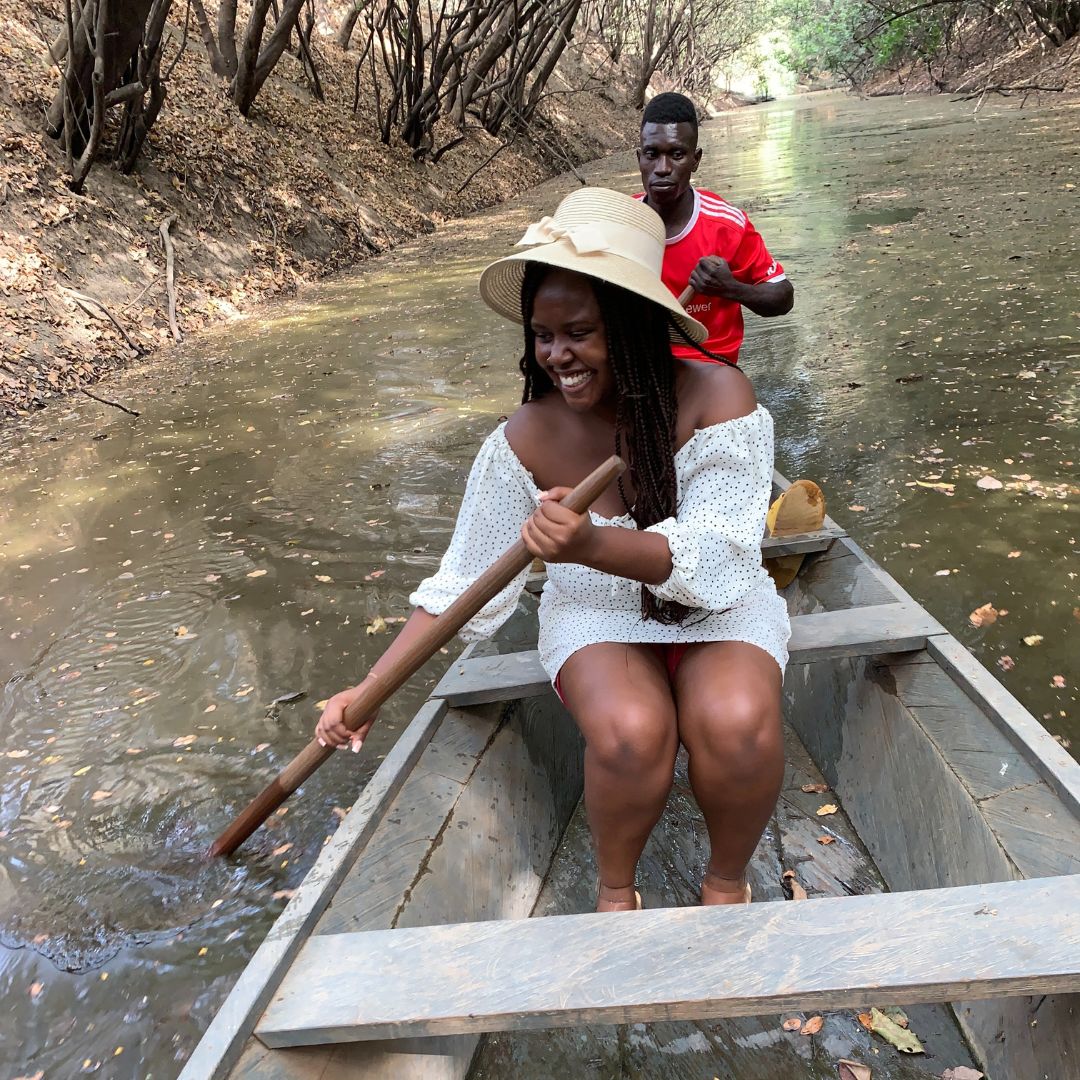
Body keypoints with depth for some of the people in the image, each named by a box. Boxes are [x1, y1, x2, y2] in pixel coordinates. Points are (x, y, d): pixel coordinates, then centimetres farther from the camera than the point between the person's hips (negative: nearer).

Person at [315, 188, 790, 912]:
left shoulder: (718, 398, -18)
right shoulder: (526, 442, -12)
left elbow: (716, 557, -25)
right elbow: (465, 583, -6)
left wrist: (592, 545, -43)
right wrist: (373, 689, -12)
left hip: (719, 609, 0)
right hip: (598, 616, 1)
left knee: (738, 722, -33)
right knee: (630, 730, -32)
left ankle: (727, 880, 0)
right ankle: (615, 889, 0)